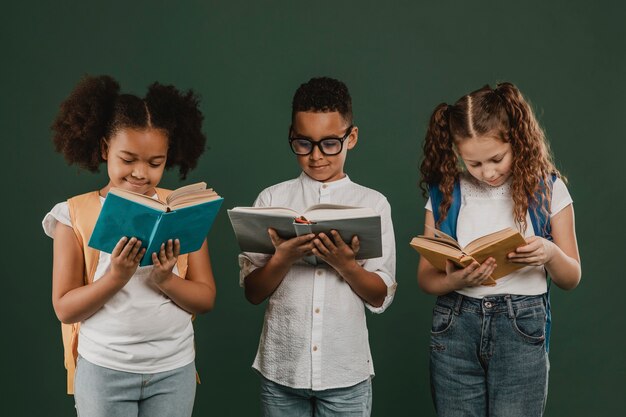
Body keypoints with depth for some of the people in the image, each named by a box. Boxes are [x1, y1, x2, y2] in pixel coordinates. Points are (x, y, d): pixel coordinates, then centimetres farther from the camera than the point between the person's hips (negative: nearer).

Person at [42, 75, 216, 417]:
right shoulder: (75, 214, -4)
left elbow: (206, 299, -1)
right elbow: (65, 309, -6)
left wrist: (166, 280, -18)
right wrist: (116, 277, -20)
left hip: (174, 370, 1)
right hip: (103, 370, -1)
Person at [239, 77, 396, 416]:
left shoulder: (373, 203, 0)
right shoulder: (271, 199, 1)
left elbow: (381, 298, -1)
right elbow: (252, 292, 0)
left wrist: (344, 264, -17)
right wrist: (283, 259, -17)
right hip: (280, 369, 1)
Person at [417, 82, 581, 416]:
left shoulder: (546, 187, 1)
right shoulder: (445, 192, 2)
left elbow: (572, 278, 6)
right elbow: (425, 278, 3)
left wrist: (550, 254, -16)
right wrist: (454, 281, -19)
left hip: (522, 329, -1)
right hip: (454, 326, 1)